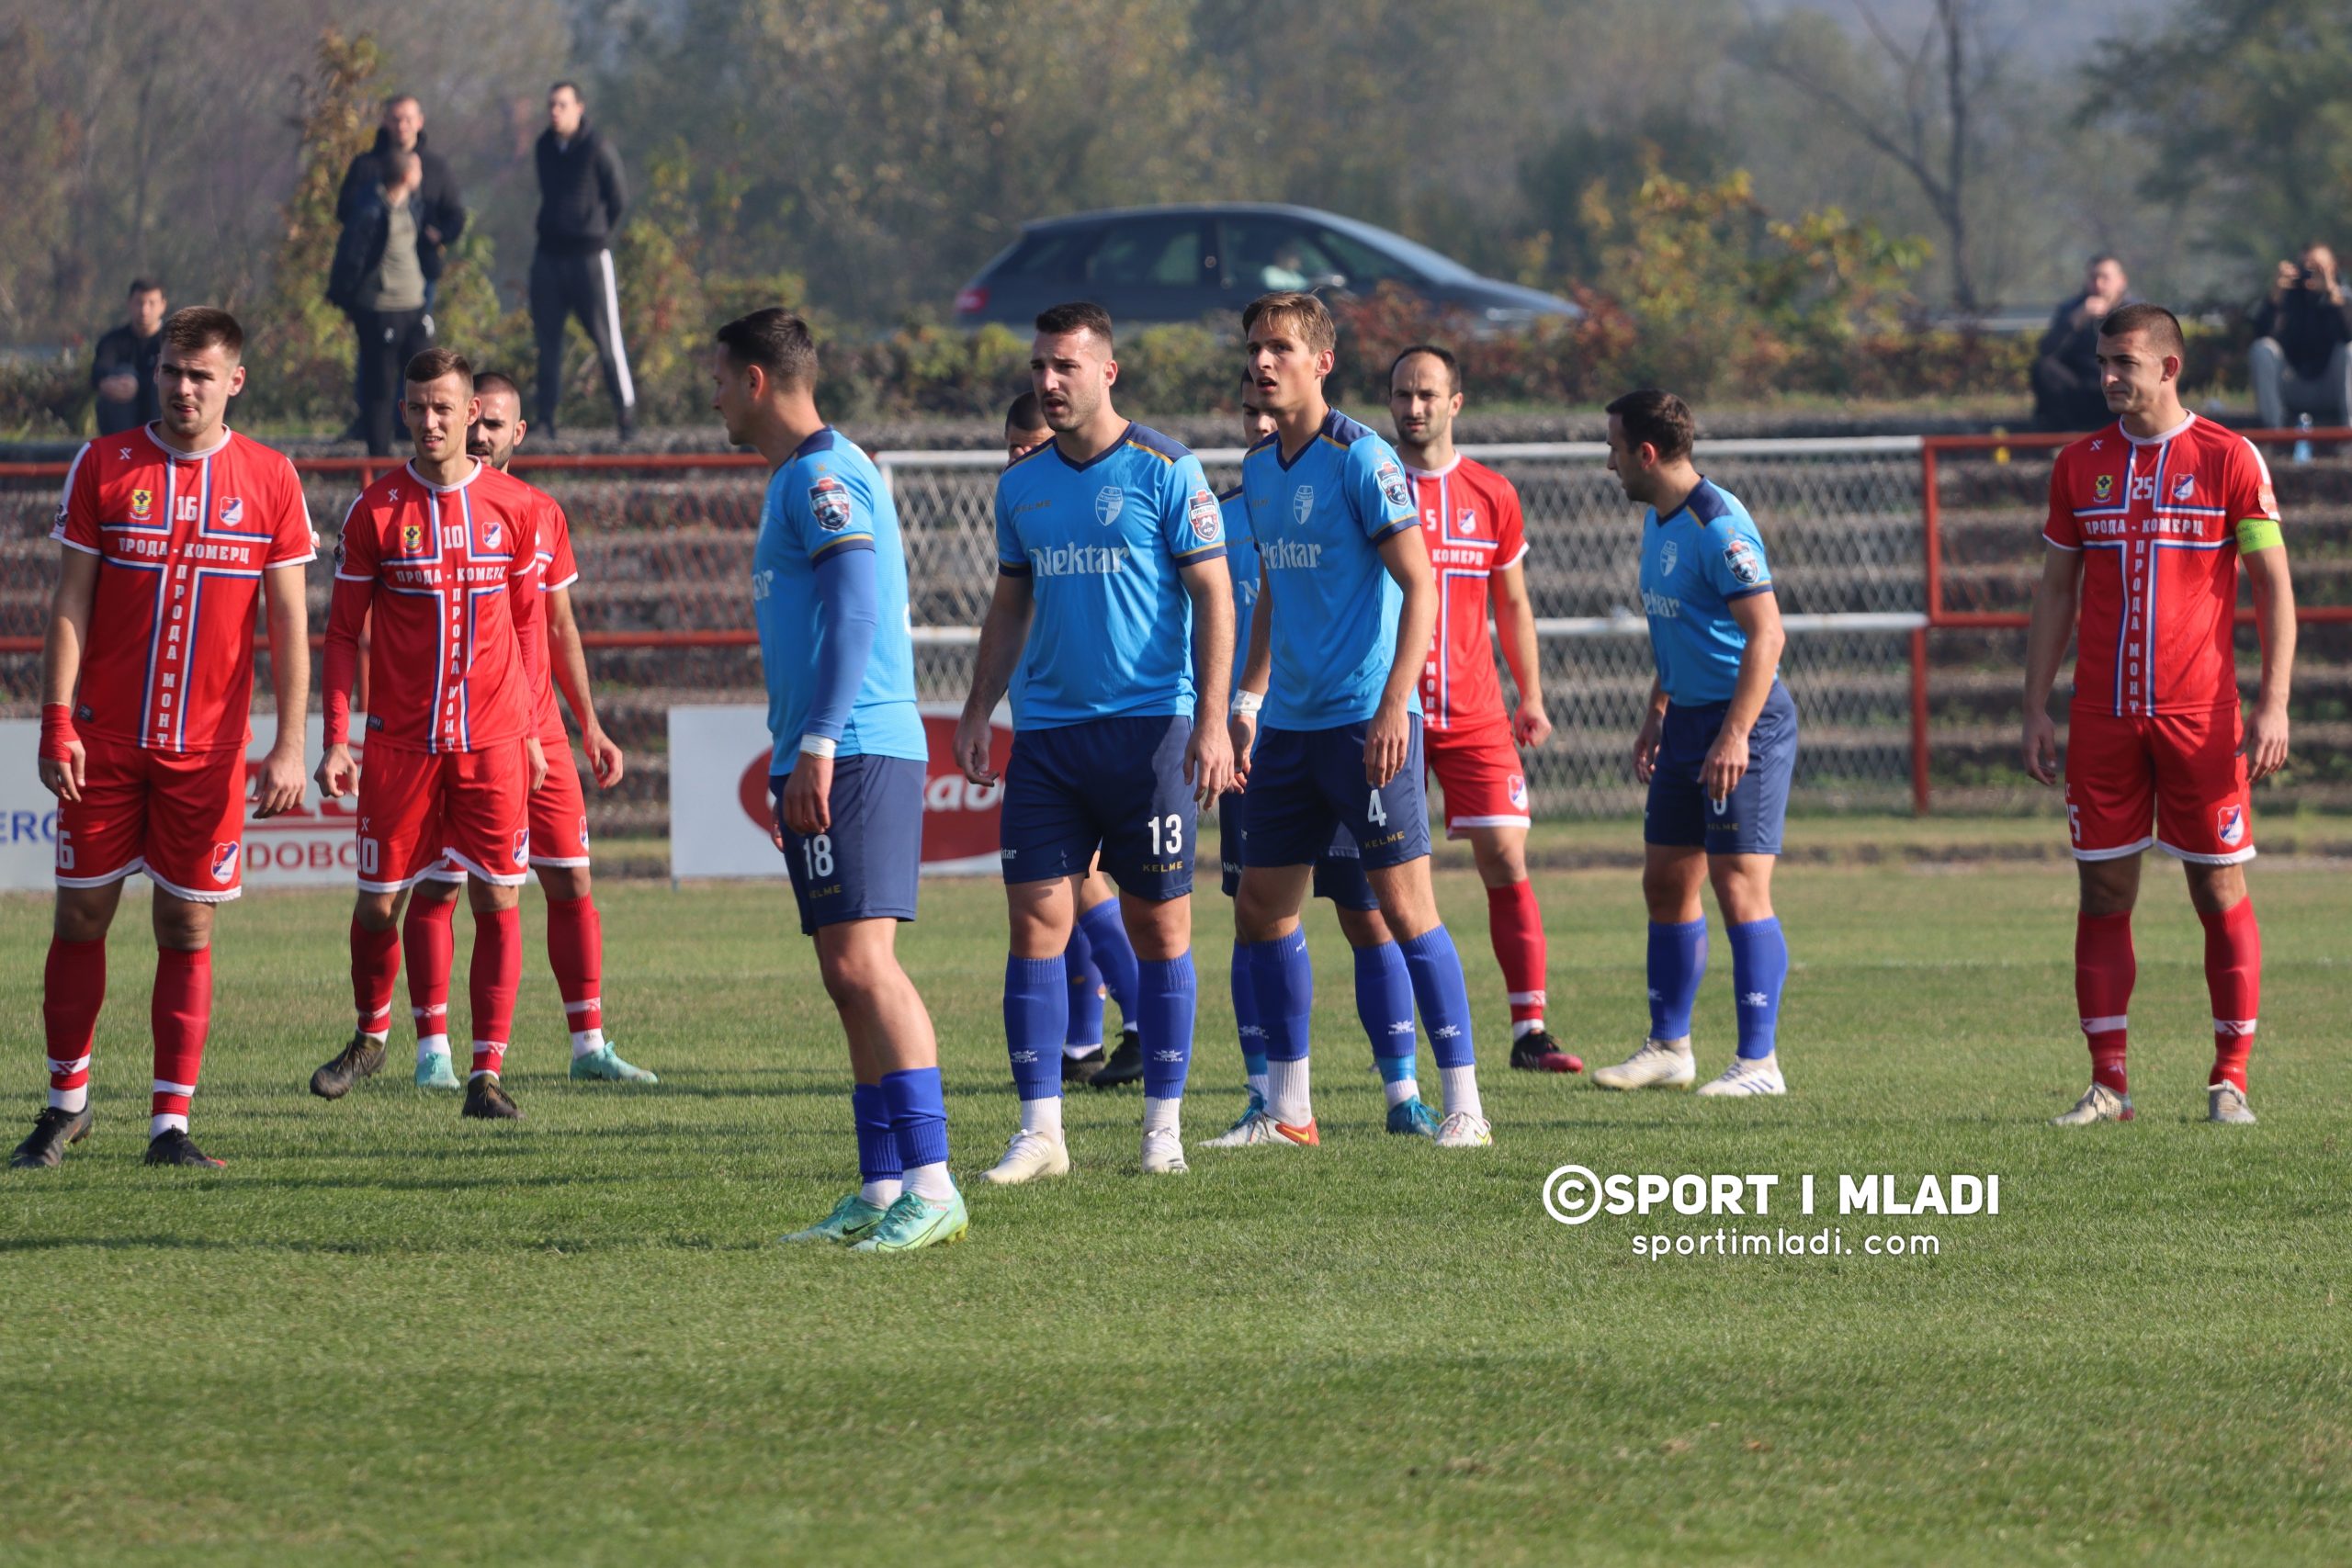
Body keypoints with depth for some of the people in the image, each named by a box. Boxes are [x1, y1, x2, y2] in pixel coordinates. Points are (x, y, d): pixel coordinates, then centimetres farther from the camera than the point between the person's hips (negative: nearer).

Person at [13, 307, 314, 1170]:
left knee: (188, 928, 0)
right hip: (104, 741, 0)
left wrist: (289, 744, -5)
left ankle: (171, 1122, 3)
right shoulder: (102, 467, 2)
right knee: (81, 916, 3)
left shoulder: (270, 481, 2)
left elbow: (289, 623, 2)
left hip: (208, 745, 0)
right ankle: (67, 1100, 18)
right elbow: (71, 605, 2)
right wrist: (56, 724, -6)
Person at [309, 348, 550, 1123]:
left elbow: (530, 624, 12)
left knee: (497, 901, -5)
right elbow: (343, 632, 3)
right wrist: (336, 739, -4)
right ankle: (371, 1035, 30)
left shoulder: (515, 506, 4)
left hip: (493, 739, 1)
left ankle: (487, 1076, -2)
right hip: (400, 738, -1)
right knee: (377, 901, 4)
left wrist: (530, 728, 7)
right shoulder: (375, 510, -1)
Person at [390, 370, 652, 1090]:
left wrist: (589, 725, 16)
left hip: (538, 733, 5)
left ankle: (589, 1045, 10)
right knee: (435, 888, -4)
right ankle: (433, 1050, 2)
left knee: (572, 881, 3)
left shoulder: (543, 514, 11)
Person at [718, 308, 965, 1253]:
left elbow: (855, 611, -20)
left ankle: (932, 1188, -20)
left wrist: (818, 746, -24)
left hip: (854, 753, -10)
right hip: (827, 760, 10)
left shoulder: (824, 475, -9)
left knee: (862, 962, -15)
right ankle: (882, 1192, 9)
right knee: (849, 975, 8)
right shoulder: (804, 479, 22)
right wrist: (792, 766, 29)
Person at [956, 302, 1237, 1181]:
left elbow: (1213, 596, -6)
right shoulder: (1022, 486, 11)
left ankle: (1164, 1125, 10)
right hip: (1046, 732, 4)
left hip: (1149, 727, -4)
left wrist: (1211, 721, -14)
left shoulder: (1165, 472, -4)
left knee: (1158, 926, 2)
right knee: (1035, 919, -4)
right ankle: (1040, 1131, -3)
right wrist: (977, 712, 10)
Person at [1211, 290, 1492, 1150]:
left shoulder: (1361, 458, -11)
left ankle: (1463, 1103, -3)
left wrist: (1393, 707, -21)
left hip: (1363, 720, -8)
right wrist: (1249, 700, 17)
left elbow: (1419, 585, -13)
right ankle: (1286, 1109, 15)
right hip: (1290, 725, 8)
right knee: (1262, 908, 7)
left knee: (1404, 907, -8)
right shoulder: (1258, 468, 12)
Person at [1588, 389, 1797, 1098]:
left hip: (1742, 721, -10)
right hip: (1686, 720, 10)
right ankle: (1668, 1047, 21)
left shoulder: (1717, 526, -19)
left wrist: (1735, 735, -28)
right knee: (1666, 882, 12)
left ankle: (1758, 1062, -8)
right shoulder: (1658, 520, 12)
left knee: (1739, 885, -10)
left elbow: (1767, 633, -23)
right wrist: (1655, 714, 24)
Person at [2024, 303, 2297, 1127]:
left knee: (2221, 893, 0)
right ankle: (2108, 1083, 7)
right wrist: (2037, 709, 8)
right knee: (2104, 896, 2)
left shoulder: (2228, 460, -1)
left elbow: (2273, 586, -1)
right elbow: (2055, 593, 14)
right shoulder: (2079, 464, 9)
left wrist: (2273, 704, -10)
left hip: (2199, 714, -3)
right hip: (2101, 717, 3)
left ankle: (2230, 1081, 6)